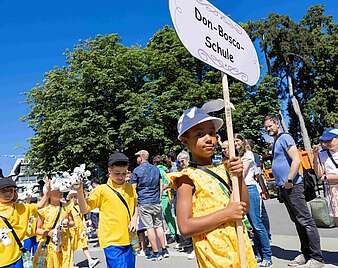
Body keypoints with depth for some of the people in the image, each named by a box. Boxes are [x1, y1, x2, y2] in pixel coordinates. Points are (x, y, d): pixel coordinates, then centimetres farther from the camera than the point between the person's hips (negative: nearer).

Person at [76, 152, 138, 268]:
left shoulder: (130, 188, 6)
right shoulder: (101, 190, -7)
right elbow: (85, 210, -7)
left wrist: (134, 219, -1)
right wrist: (79, 191, -20)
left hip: (128, 240, 5)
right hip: (112, 241, -5)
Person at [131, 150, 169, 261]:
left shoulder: (137, 170, -6)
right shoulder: (156, 169, 9)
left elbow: (133, 188, -6)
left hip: (144, 203, -4)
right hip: (156, 202, 5)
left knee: (149, 227, 1)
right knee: (158, 225, 12)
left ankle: (155, 253, 6)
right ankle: (164, 250, 16)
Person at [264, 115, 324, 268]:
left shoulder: (284, 138, -7)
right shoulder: (275, 143, 20)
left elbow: (296, 159, -18)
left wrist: (289, 180, -19)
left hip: (292, 186, -10)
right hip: (283, 187, 10)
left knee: (305, 221, -4)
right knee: (297, 221, 15)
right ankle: (306, 254, 24)